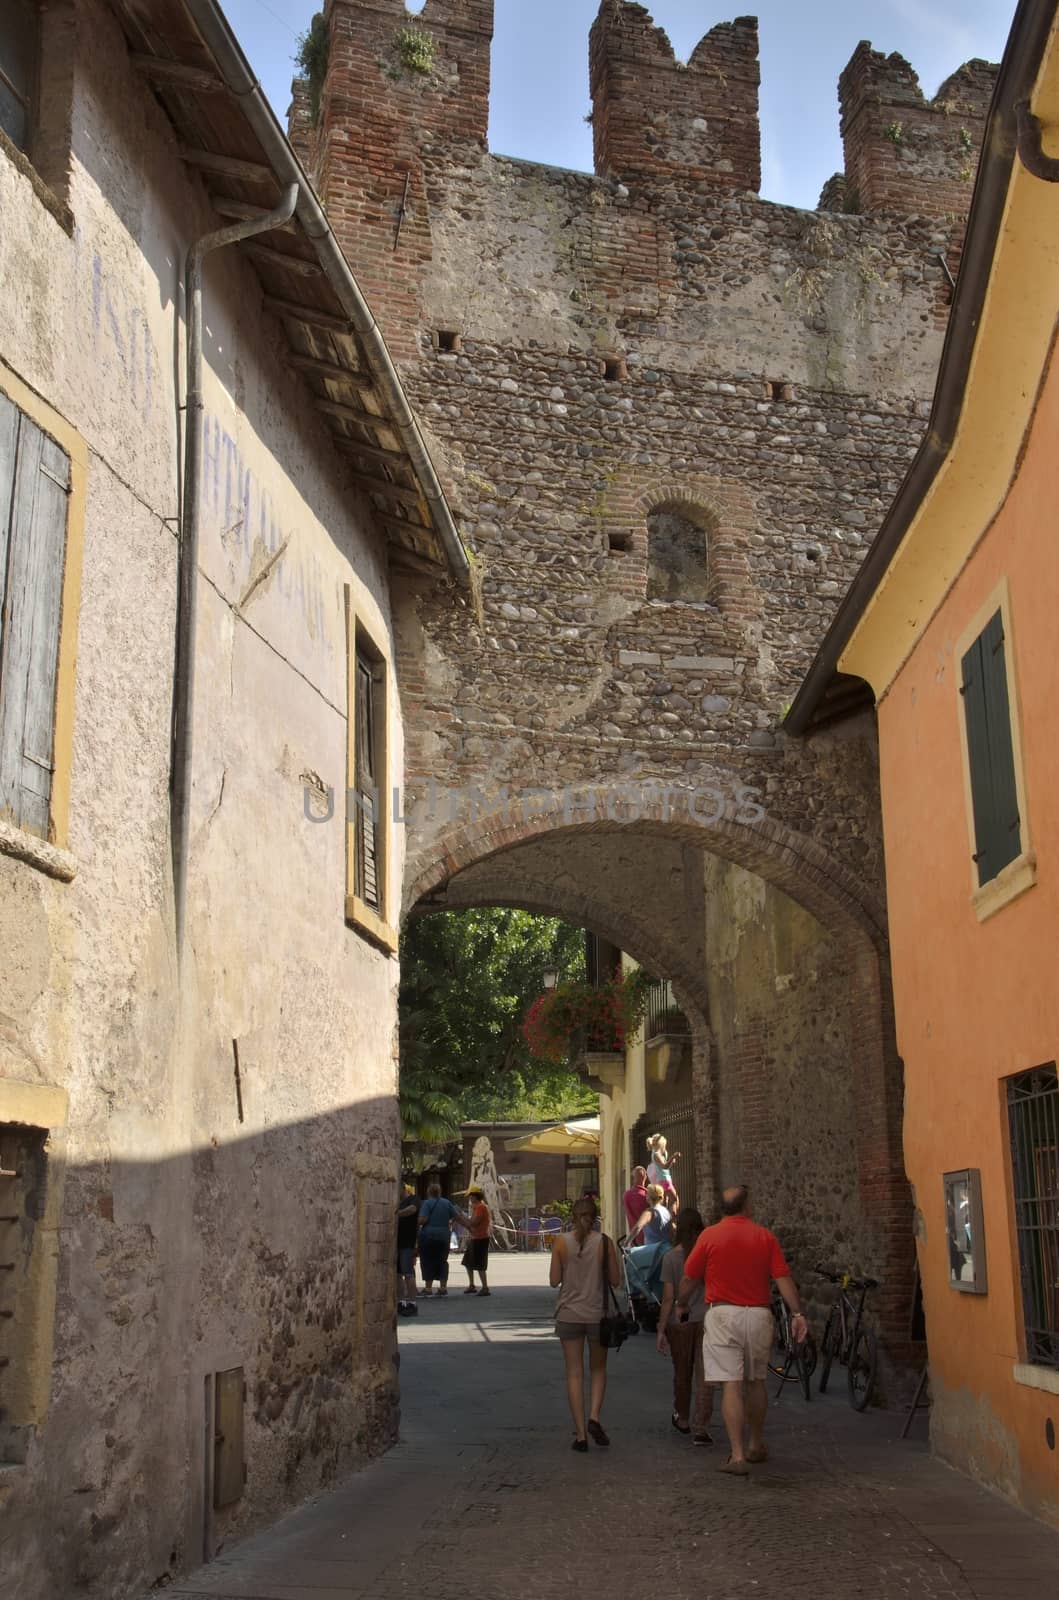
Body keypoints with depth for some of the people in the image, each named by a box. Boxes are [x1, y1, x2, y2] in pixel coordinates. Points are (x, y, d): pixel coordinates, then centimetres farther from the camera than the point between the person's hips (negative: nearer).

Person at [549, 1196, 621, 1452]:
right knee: (598, 1369, 18)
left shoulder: (561, 1242, -5)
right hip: (597, 1313, 0)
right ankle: (594, 1416, -2)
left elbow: (554, 1281, -3)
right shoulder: (604, 1242, -6)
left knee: (574, 1373, 6)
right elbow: (615, 1280, -2)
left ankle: (580, 1433, 4)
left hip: (569, 1314, 0)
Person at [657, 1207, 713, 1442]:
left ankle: (682, 1419, 34)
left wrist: (661, 1330, -3)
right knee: (704, 1375, 2)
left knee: (682, 1373, 17)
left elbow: (668, 1298, -10)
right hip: (707, 1320, 0)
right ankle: (701, 1428, -4)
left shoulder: (671, 1257, -9)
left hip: (679, 1323, 0)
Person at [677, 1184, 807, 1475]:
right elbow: (783, 1278, -4)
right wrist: (797, 1313, -3)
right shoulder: (765, 1237, 2)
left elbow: (689, 1279, 3)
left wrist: (682, 1306, 20)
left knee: (731, 1385, -5)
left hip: (723, 1314, -3)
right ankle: (757, 1445, 32)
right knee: (756, 1382, 19)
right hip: (758, 1315, 3)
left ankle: (737, 1455, -10)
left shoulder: (710, 1236, -3)